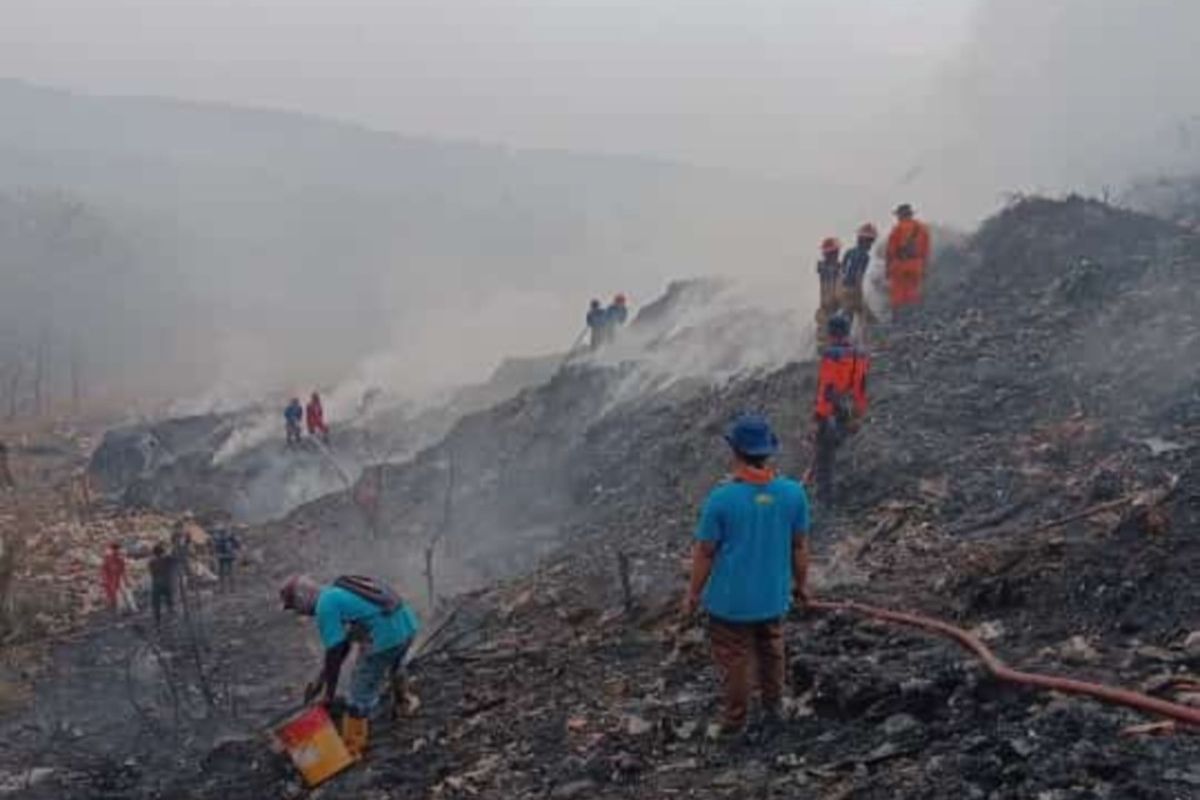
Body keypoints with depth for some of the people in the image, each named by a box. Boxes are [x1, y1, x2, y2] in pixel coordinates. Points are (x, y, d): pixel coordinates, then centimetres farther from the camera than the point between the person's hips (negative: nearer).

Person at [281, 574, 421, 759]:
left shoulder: (325, 606, -7)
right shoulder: (336, 592, 21)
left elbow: (334, 653, -6)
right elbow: (343, 644, 26)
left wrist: (329, 693, 5)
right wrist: (320, 680, 29)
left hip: (386, 636, -9)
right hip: (407, 623, 10)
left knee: (361, 696, 5)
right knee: (392, 668, 39)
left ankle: (352, 750, 15)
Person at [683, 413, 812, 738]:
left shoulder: (721, 498, -24)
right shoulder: (793, 493, -15)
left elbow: (704, 552, -14)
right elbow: (800, 546, -3)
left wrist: (693, 594, 1)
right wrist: (801, 584, 14)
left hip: (731, 599, -3)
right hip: (773, 596, 3)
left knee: (734, 659, 15)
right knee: (772, 651, 26)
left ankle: (735, 721, 31)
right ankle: (774, 708, 42)